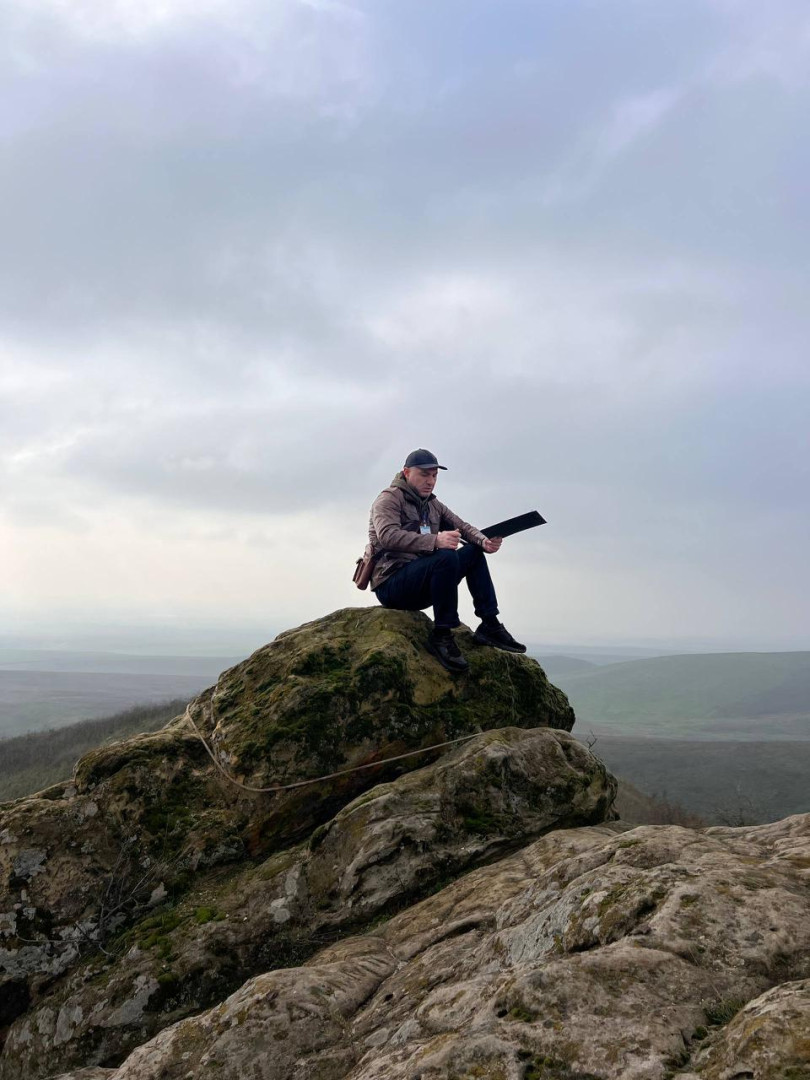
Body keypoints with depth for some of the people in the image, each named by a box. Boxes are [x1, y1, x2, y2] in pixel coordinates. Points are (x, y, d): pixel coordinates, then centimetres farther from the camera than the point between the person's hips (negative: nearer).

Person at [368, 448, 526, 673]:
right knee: (447, 557, -30)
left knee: (474, 552, 2)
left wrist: (484, 541, -12)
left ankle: (489, 625, -4)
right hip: (391, 584, -8)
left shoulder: (433, 505, 20)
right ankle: (441, 636, -27)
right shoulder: (389, 499, -6)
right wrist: (435, 540, -37)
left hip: (421, 583, 8)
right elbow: (388, 535, -25)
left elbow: (461, 526, 12)